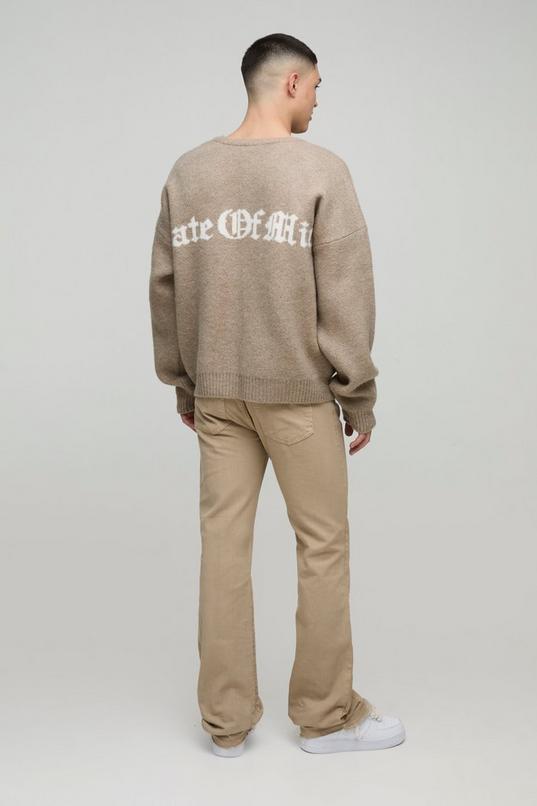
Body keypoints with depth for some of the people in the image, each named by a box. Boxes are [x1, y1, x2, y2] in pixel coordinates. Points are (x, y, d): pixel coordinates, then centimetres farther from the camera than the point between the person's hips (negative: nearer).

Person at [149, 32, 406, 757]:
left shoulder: (187, 172, 5)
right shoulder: (320, 170, -9)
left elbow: (165, 288, 9)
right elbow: (346, 296, -10)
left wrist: (182, 384, 18)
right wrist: (359, 396, -1)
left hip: (215, 393, 5)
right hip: (298, 392, -4)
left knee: (224, 547, 8)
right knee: (322, 547, 8)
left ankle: (227, 721, 19)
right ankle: (326, 715, 20)